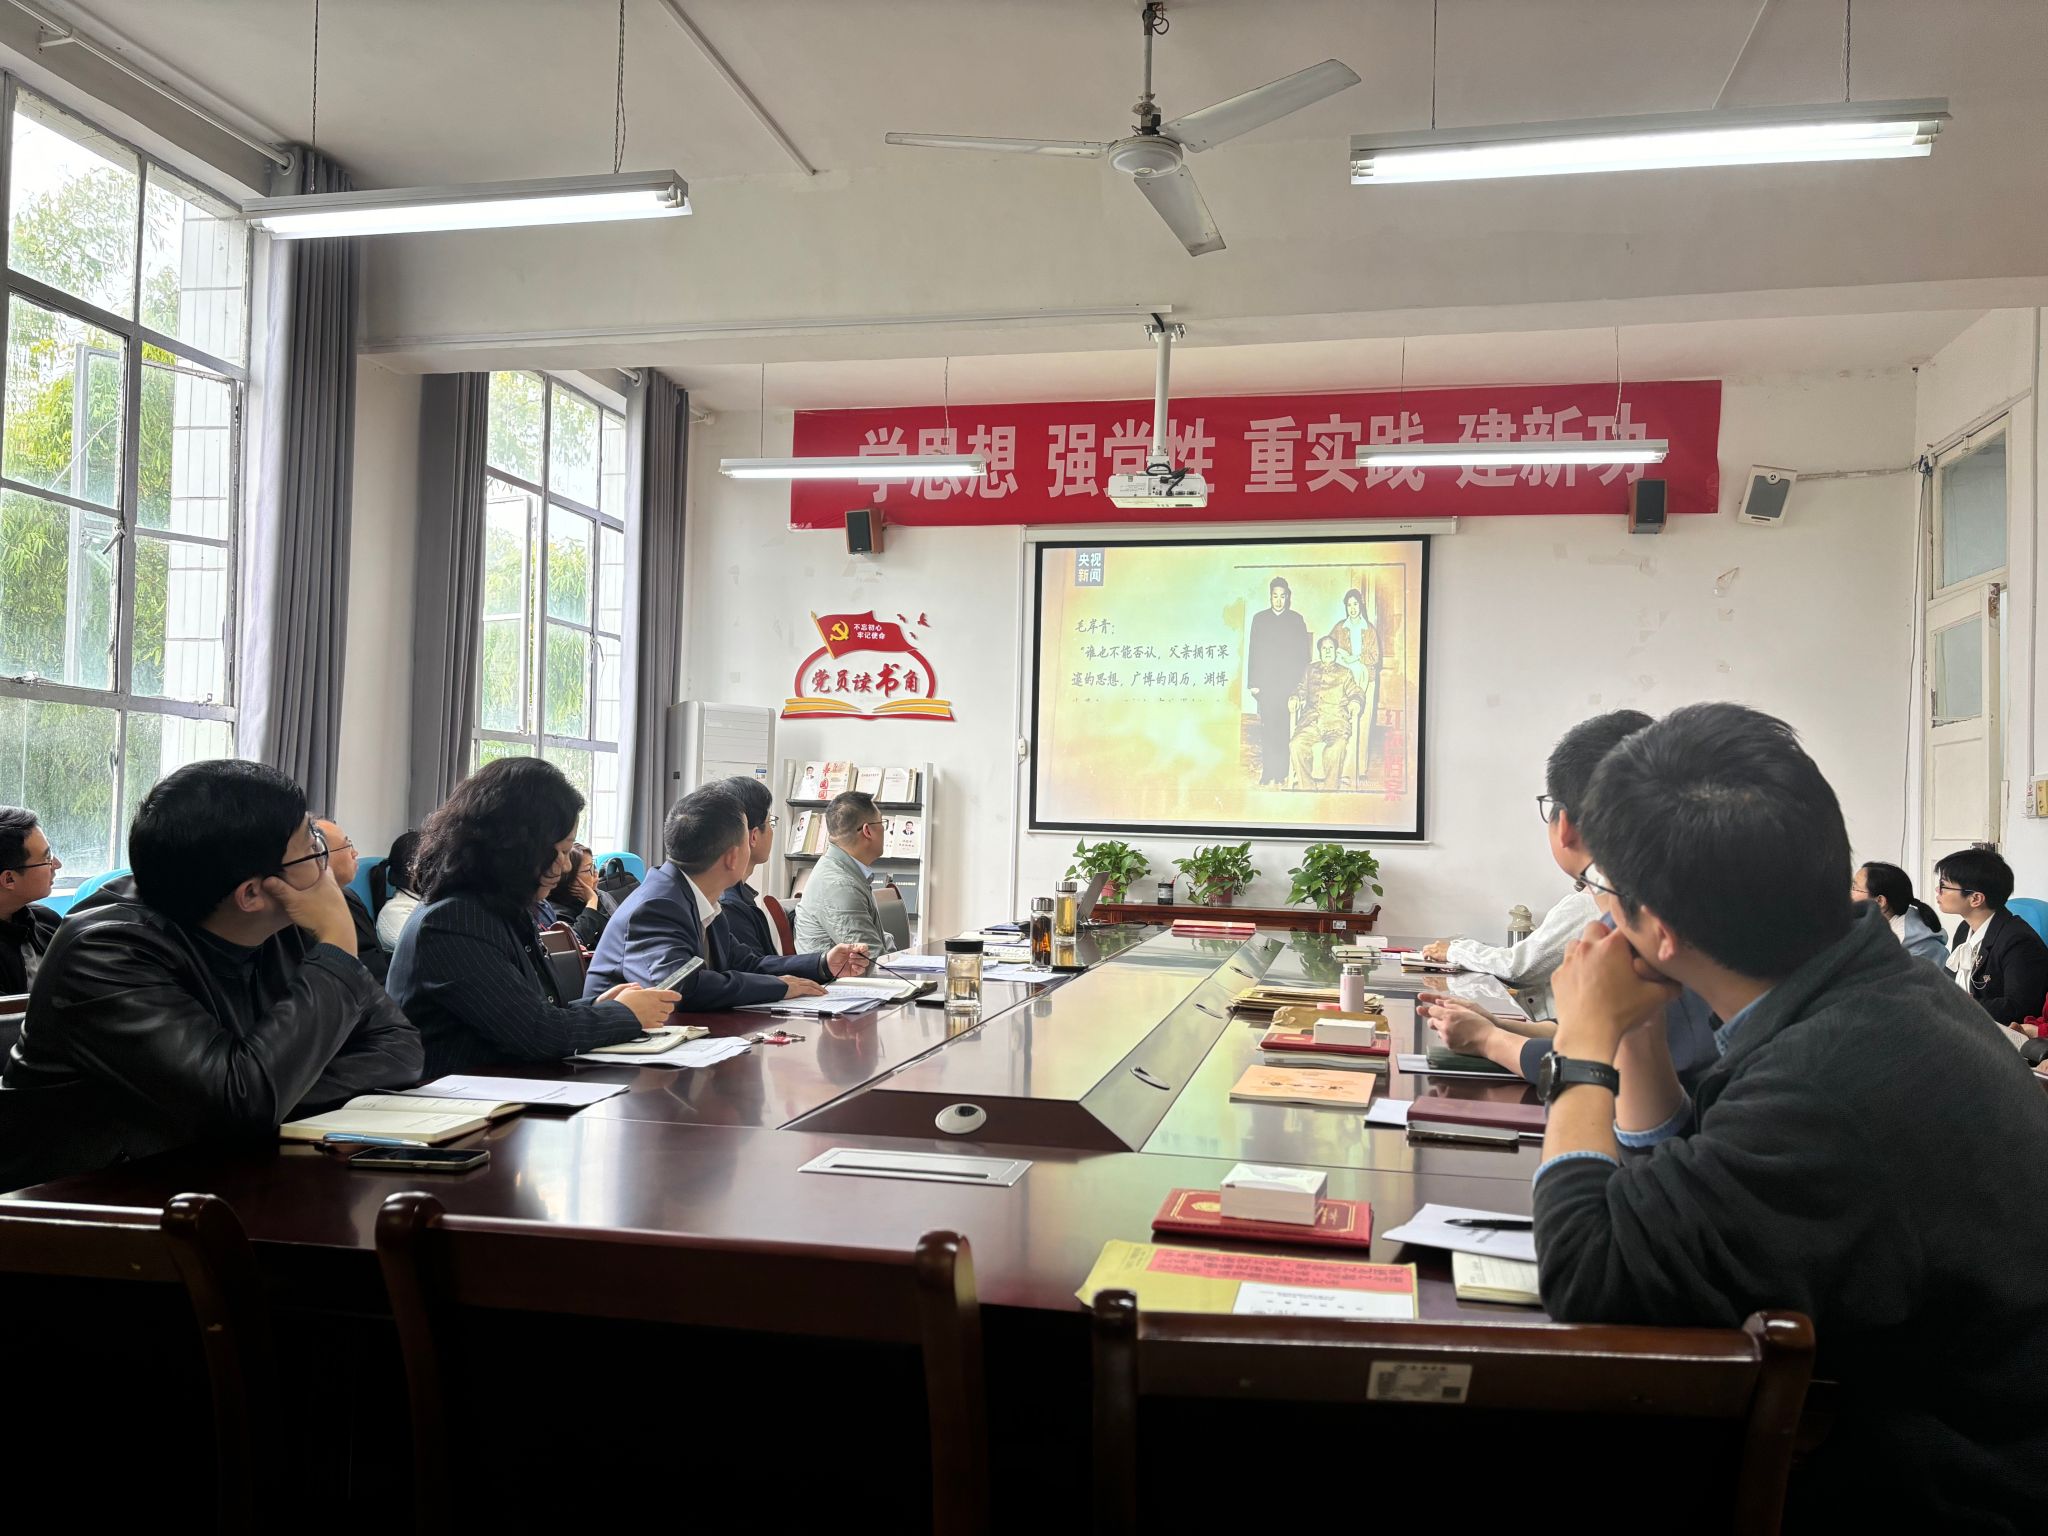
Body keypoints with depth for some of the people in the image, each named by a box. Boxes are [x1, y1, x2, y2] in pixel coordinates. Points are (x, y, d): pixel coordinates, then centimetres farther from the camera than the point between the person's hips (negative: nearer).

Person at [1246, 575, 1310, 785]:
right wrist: (1253, 683, 0)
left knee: (1283, 728, -3)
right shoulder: (1260, 619, 7)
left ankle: (1281, 773, 2)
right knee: (1267, 727, -1)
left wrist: (1299, 683, -3)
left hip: (1288, 682, -1)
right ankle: (1268, 772, 3)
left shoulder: (1296, 620, 5)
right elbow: (1253, 651, 6)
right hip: (1266, 682, 1)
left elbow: (1303, 653, 4)